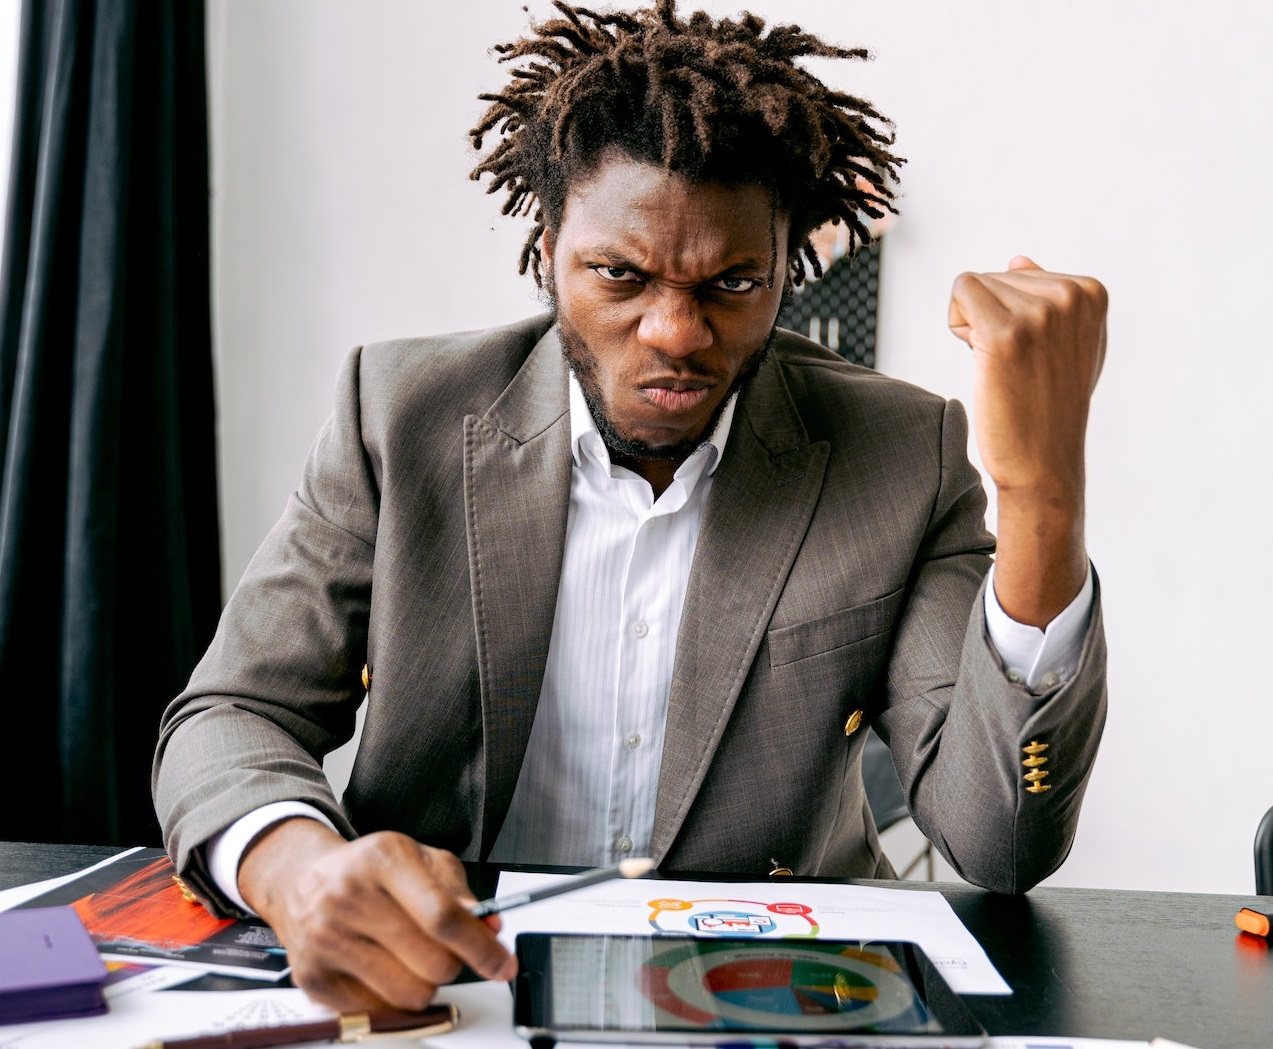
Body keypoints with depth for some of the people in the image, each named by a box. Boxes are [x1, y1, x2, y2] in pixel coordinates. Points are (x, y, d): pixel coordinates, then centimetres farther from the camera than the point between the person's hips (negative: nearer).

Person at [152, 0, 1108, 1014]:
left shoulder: (901, 458, -6)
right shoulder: (404, 413, -4)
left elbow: (1002, 847, -12)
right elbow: (232, 717, -5)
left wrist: (1044, 485, -25)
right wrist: (303, 869, -28)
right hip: (431, 976, 2)